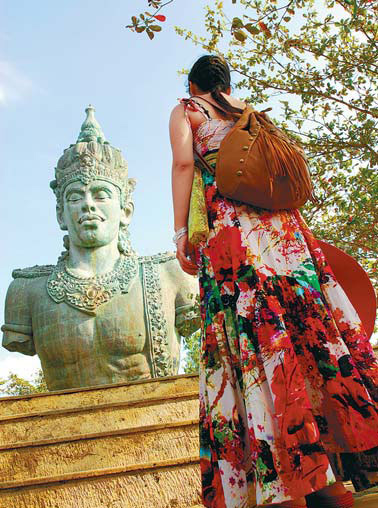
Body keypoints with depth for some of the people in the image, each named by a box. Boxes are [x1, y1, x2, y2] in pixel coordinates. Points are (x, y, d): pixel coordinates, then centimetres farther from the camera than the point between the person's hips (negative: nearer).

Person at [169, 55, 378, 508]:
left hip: (225, 222, -4)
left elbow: (183, 163, -2)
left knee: (256, 328, -12)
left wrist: (181, 232, -5)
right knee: (308, 316, -3)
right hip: (279, 219, 4)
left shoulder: (185, 110, 17)